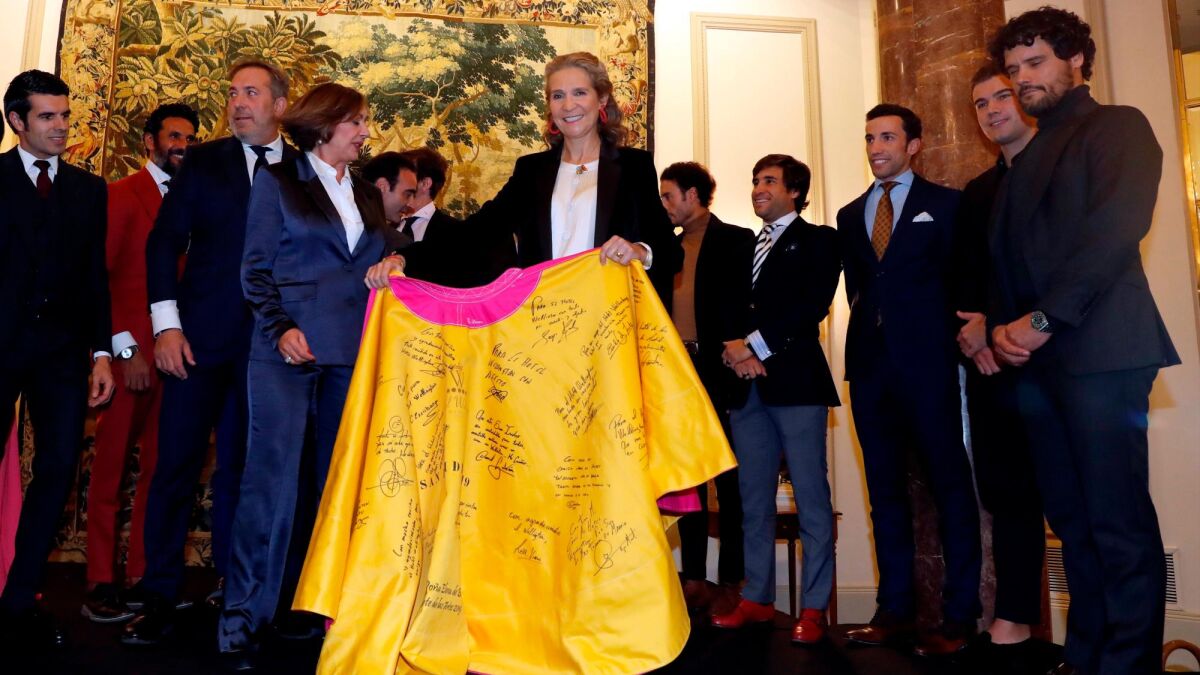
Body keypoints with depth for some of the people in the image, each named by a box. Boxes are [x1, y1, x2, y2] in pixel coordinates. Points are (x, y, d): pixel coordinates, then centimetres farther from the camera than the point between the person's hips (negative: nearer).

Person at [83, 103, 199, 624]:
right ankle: (101, 583, 11)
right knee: (111, 465, 2)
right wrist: (125, 348, -11)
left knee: (161, 466, 6)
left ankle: (142, 577, 15)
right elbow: (98, 276, -4)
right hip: (131, 350, -4)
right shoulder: (121, 194, 2)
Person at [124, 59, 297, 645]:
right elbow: (164, 242, 3)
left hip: (269, 343, 0)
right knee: (177, 465, 2)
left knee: (241, 468, 8)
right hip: (201, 338, 0)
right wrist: (167, 326, -6)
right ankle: (159, 598, 13)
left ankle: (233, 586, 22)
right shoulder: (203, 162, 7)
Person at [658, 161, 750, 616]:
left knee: (728, 480, 1)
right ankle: (694, 580, 15)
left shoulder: (735, 241, 0)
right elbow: (661, 309, 15)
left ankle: (731, 583, 8)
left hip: (719, 374, -5)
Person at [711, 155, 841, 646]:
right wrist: (733, 348, -4)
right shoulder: (745, 250, 24)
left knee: (811, 497, -3)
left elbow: (813, 305, -8)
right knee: (754, 499, 7)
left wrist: (756, 343, -11)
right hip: (748, 385, 6)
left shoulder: (818, 240, 6)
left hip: (795, 380, -6)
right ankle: (757, 599, 15)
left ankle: (814, 608, 3)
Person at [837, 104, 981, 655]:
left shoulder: (945, 205, 5)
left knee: (949, 482, 0)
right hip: (870, 362, 5)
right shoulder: (850, 215, 18)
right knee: (885, 486, 7)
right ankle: (895, 608, 14)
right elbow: (855, 286, 16)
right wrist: (867, 324, 1)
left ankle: (959, 615, 8)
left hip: (927, 361, -4)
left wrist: (955, 339, -6)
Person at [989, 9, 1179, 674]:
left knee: (1118, 522, -5)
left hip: (1099, 350, -6)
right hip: (1035, 359, 7)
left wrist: (1044, 319, -15)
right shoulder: (1024, 160, 24)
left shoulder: (1118, 126, 4)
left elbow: (1118, 226, -11)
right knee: (1071, 519, 9)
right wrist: (1002, 326, 2)